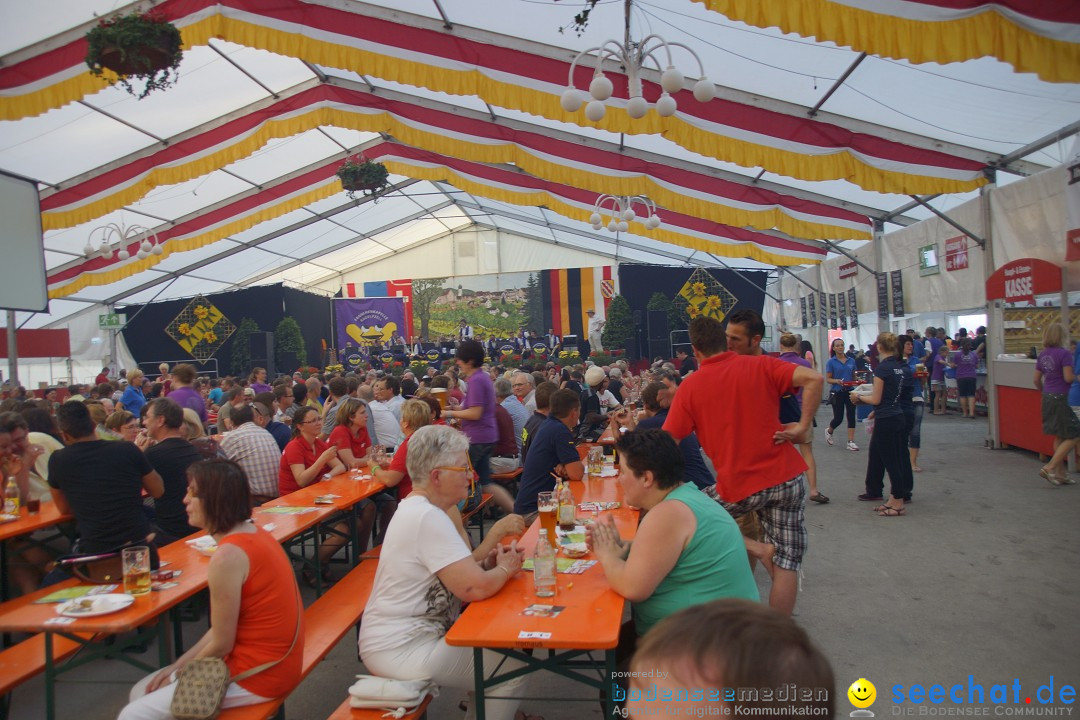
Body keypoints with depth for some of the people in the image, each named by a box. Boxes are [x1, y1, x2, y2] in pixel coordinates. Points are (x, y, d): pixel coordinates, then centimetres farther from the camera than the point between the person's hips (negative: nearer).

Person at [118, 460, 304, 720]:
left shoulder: (227, 556, -24)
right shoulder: (253, 533, 4)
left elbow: (221, 644, -16)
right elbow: (224, 628, 10)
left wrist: (180, 674, 1)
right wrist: (179, 665, 10)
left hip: (256, 676, -9)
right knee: (142, 692, 17)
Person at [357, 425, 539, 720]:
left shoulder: (419, 508, 8)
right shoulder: (427, 517, -24)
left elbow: (459, 569, 16)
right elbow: (475, 588, -29)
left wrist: (487, 562, -2)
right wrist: (505, 569, -9)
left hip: (404, 635, 10)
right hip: (401, 651, -10)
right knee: (513, 669, -2)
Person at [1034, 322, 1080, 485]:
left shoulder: (1042, 355, 7)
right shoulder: (1064, 354, -15)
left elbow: (1037, 379, 12)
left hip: (1047, 398, 8)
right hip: (1060, 398, -8)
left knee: (1059, 437, 17)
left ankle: (1061, 473, 22)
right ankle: (1049, 468, -5)